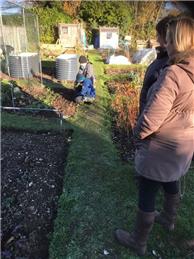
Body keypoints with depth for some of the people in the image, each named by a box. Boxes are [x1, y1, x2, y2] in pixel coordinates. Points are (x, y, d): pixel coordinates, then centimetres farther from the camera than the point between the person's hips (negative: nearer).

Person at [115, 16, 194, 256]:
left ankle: (138, 241, 31)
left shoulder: (173, 74, -27)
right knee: (171, 183, 30)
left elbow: (151, 118, -28)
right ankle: (168, 219, 56)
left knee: (146, 195, 9)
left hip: (160, 147, -8)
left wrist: (137, 133, -8)